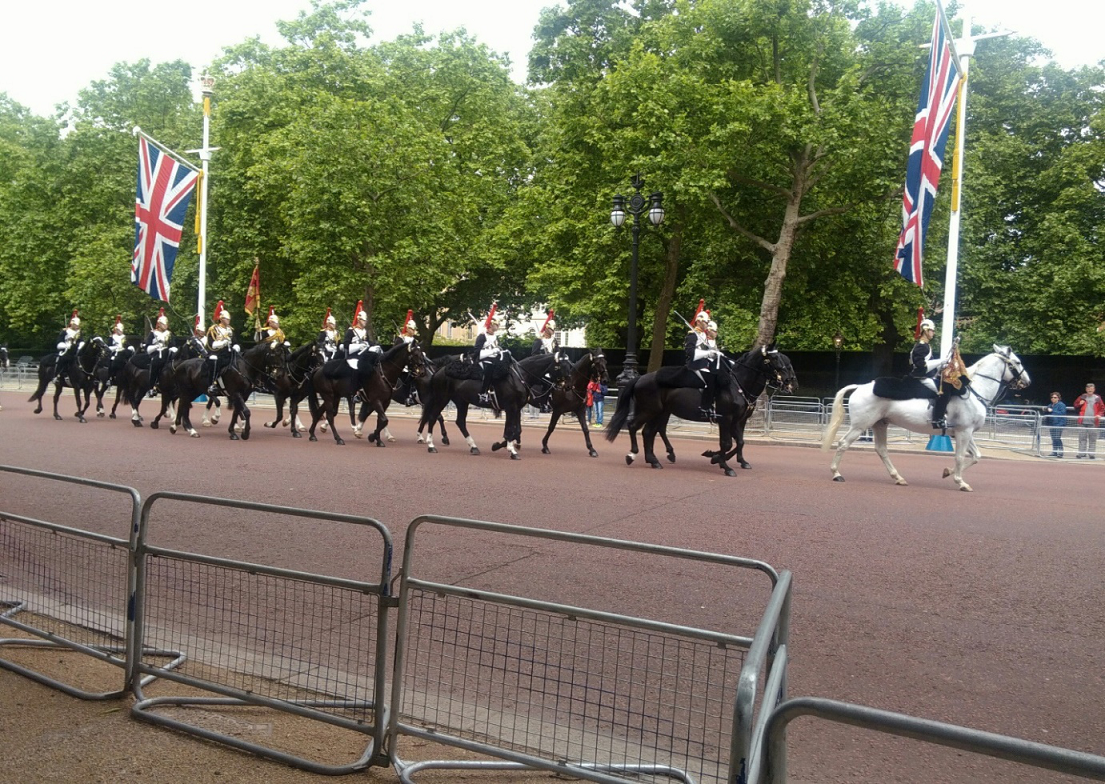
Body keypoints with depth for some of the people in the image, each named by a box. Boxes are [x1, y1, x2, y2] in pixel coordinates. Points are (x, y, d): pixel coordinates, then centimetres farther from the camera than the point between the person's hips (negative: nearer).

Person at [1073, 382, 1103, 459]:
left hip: (1093, 423, -1)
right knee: (1082, 438, 3)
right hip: (1082, 422, 1)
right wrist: (1079, 404, -6)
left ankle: (1092, 454, 8)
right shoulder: (1082, 397, 7)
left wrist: (1099, 415, -9)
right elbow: (1075, 405, 15)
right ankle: (1081, 453, 8)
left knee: (1092, 439, 3)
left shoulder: (1097, 398, 4)